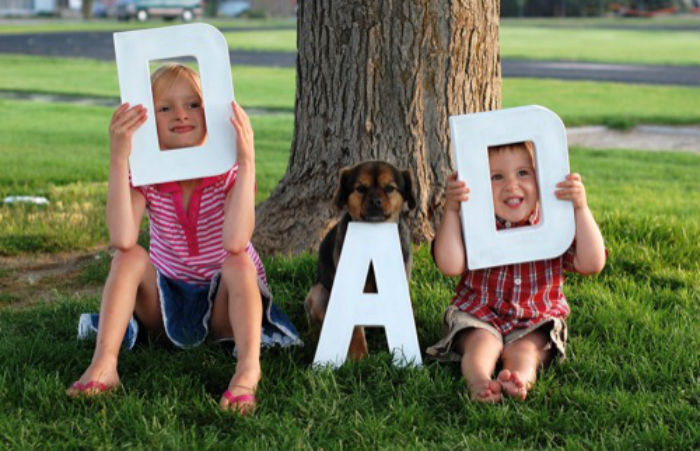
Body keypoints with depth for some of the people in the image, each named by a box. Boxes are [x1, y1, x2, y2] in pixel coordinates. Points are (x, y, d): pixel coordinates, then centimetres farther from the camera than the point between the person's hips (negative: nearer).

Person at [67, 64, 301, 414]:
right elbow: (122, 240, -31)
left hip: (225, 301, -2)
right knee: (130, 257, -24)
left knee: (239, 262, -32)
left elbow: (235, 243, -37)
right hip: (167, 299, 2)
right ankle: (103, 365, -34)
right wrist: (118, 160, -35)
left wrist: (246, 160, -40)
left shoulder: (228, 172, -15)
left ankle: (248, 369, -46)